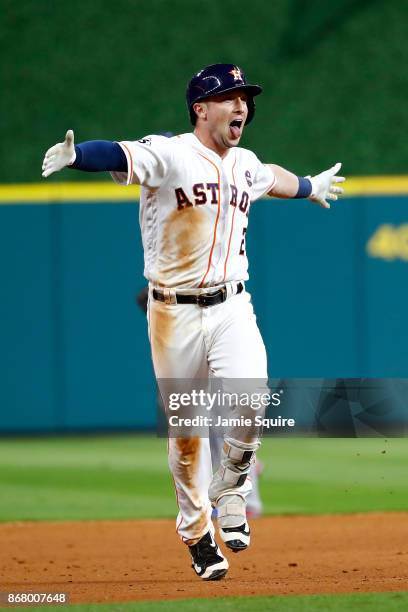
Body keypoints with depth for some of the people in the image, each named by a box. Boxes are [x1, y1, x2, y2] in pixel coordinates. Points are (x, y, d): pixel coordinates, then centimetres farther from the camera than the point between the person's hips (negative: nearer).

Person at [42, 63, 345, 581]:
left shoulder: (246, 166, 10)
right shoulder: (168, 155, -11)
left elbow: (271, 177, 34)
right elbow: (119, 156, -31)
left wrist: (312, 187, 54)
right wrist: (75, 153, -52)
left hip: (231, 308, 4)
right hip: (174, 312, -4)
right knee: (185, 430, 3)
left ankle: (231, 488, 8)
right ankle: (197, 532, 21)